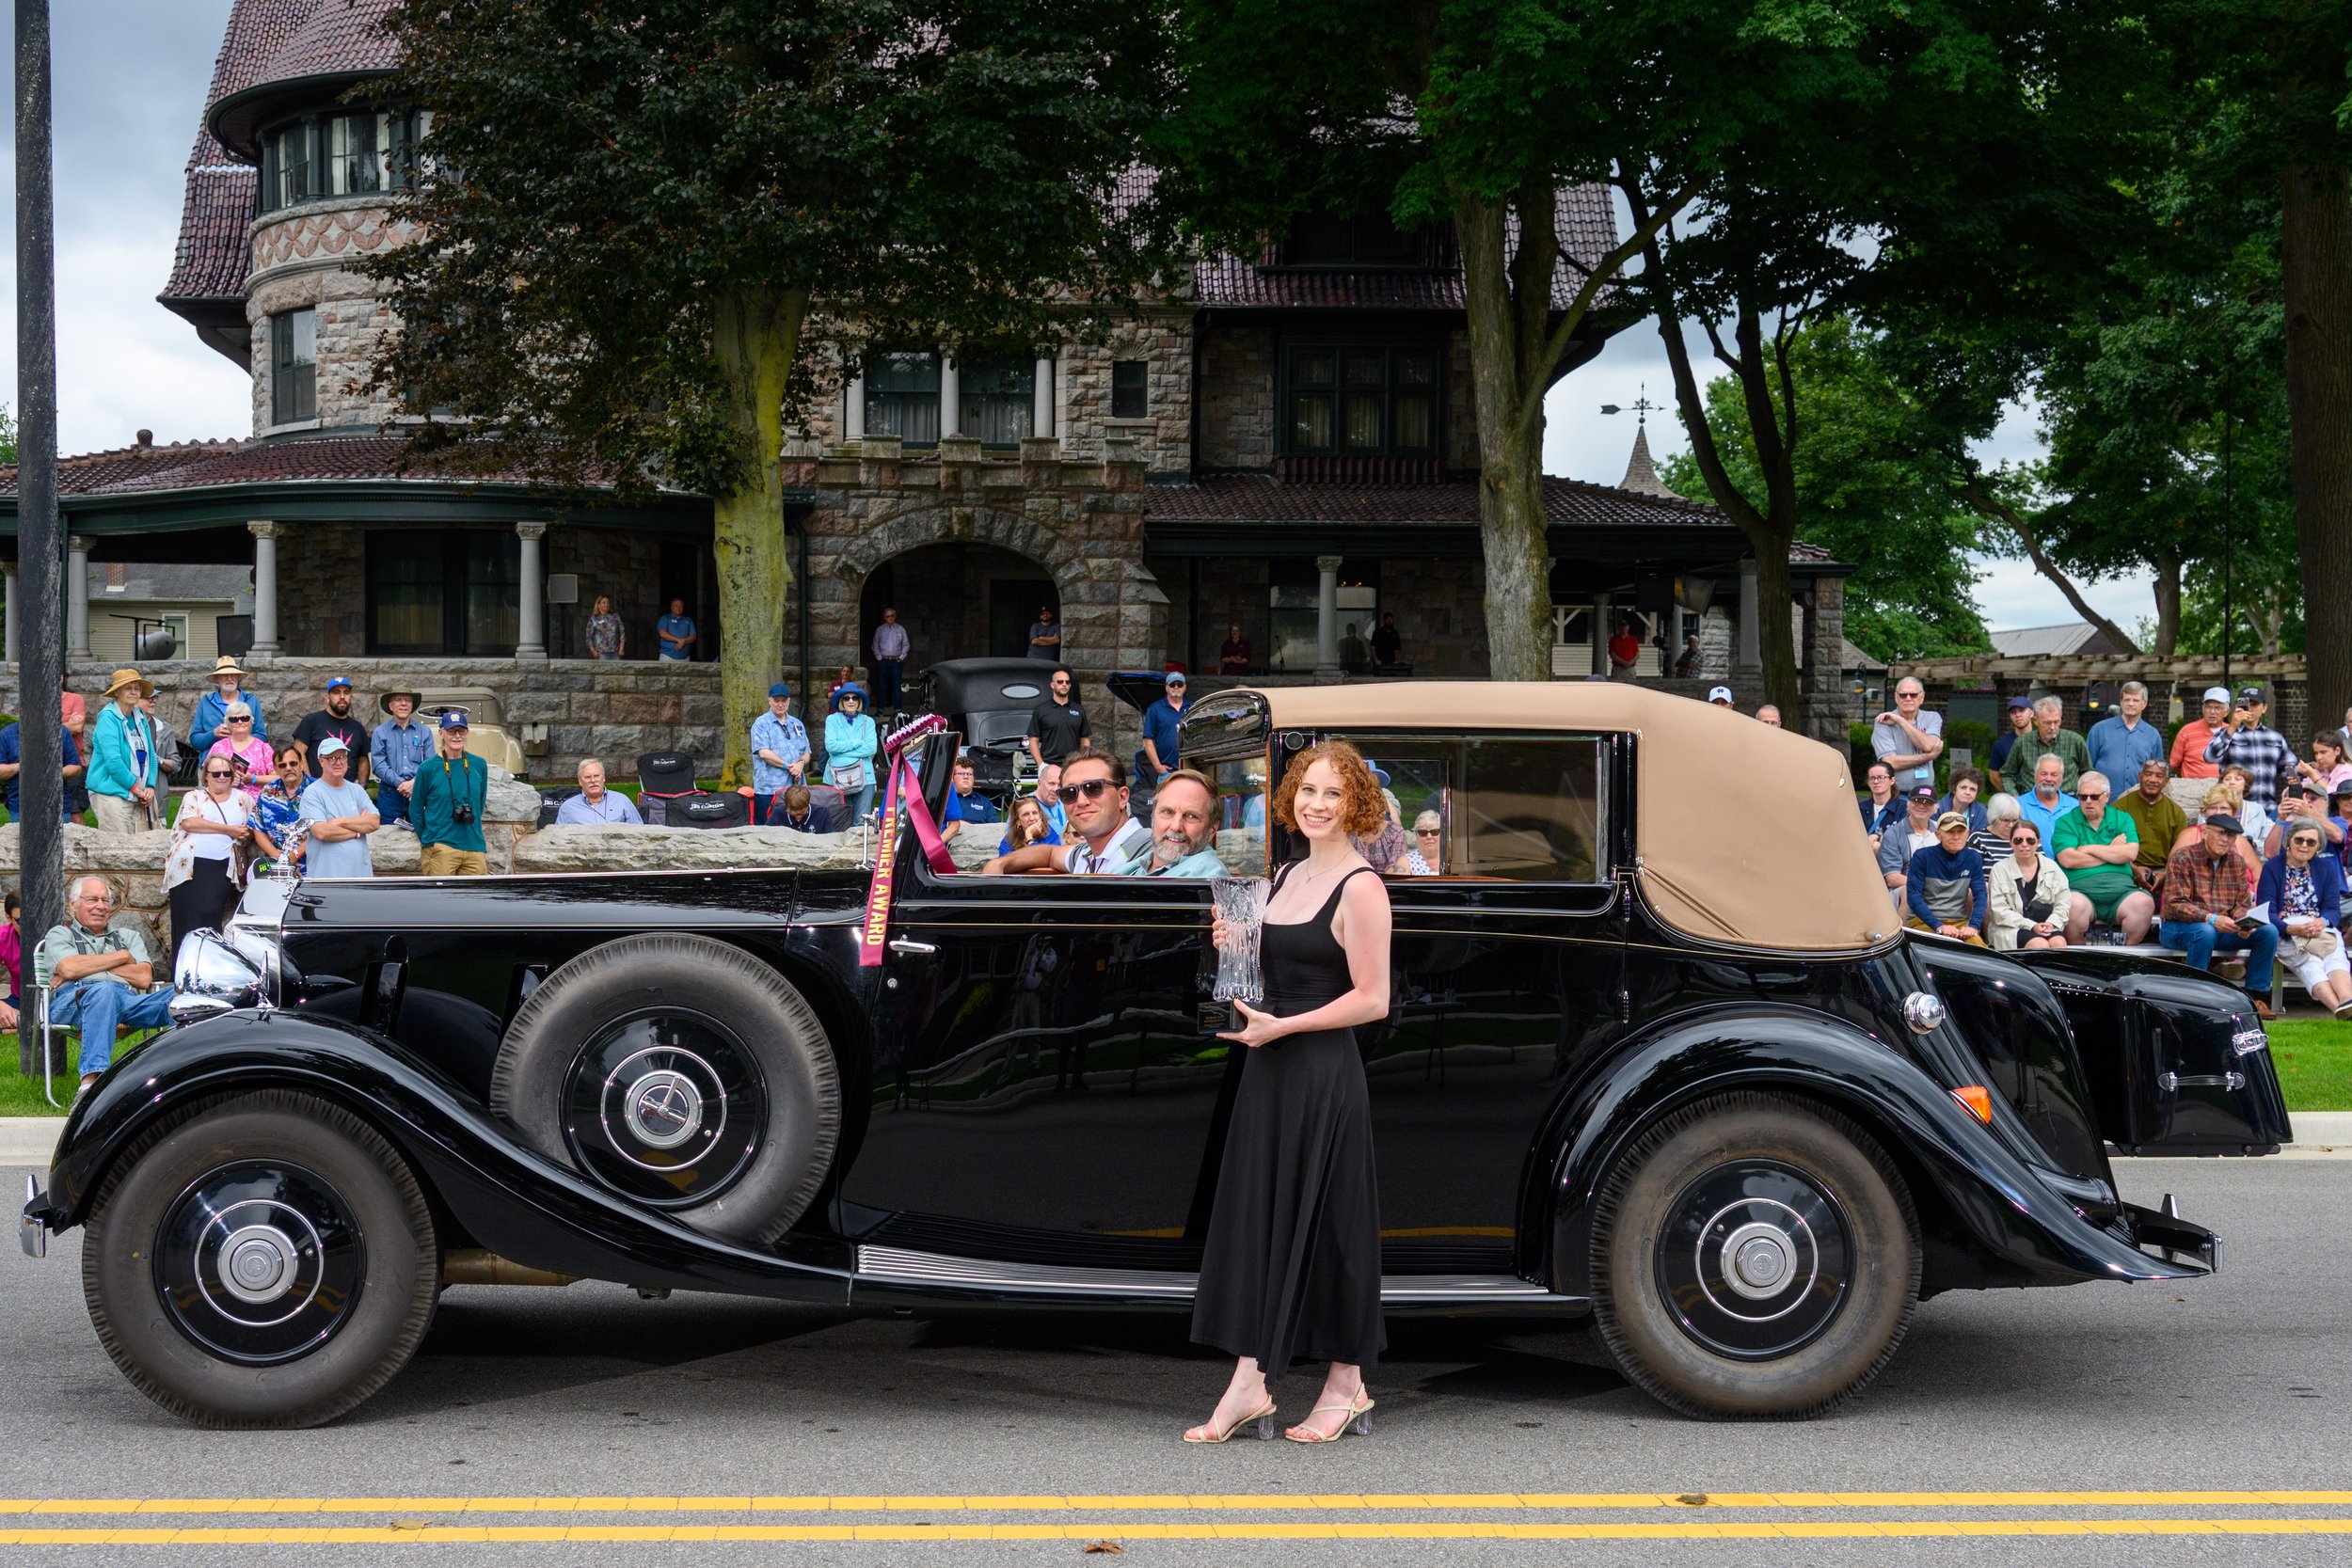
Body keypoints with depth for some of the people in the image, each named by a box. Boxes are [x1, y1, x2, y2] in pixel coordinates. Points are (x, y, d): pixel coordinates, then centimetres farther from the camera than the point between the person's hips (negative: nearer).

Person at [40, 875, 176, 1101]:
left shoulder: (128, 936, 34)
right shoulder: (59, 934, 26)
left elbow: (144, 978, 13)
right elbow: (68, 968, 1)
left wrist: (88, 966, 6)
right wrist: (121, 957, 10)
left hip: (128, 1000, 3)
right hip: (73, 1000, -3)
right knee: (104, 992, -42)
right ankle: (92, 1081, -57)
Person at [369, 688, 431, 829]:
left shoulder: (424, 732, 11)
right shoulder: (380, 732, 6)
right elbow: (378, 765, -3)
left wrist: (414, 783, -13)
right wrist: (400, 783, -13)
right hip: (390, 794, -1)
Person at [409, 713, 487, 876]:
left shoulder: (479, 766, 7)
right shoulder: (429, 768, -4)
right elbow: (415, 809, 4)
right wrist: (429, 841, 4)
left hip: (474, 847, 4)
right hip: (440, 849, -4)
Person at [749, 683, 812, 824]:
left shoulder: (797, 724, 19)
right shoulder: (761, 724, 1)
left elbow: (806, 753, 16)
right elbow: (763, 752, -11)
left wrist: (801, 763, -7)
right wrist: (788, 766, -14)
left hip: (796, 787, 5)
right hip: (769, 790, -5)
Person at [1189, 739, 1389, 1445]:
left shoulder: (1360, 888, -11)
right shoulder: (1286, 876, 13)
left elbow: (1372, 1000, -14)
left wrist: (1282, 1026, -17)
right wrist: (1235, 947, 5)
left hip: (1325, 1073, -8)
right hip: (1269, 1069, 8)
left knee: (1327, 1221, 1)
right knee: (1254, 1214, 5)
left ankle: (1346, 1387, 14)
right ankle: (1249, 1382, 9)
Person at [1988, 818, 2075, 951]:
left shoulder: (2051, 867, 14)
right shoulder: (1999, 870, 4)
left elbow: (2063, 903, 8)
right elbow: (2000, 911, -5)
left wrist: (2052, 923, -12)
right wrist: (2031, 926, -16)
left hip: (2047, 925, 3)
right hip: (2012, 929, -3)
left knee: (2059, 943, -29)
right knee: (2040, 944, -31)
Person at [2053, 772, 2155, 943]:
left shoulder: (2122, 819, 18)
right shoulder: (2066, 823, 11)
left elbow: (2130, 854, 0)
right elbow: (2068, 860, -6)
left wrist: (2090, 849, 1)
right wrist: (2112, 851, 3)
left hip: (2120, 886, 2)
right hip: (2080, 887, -2)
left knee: (2144, 903, -29)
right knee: (2076, 906, -37)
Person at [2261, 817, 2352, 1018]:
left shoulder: (2326, 867, 19)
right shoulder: (2272, 868, 8)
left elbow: (2333, 909, 8)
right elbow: (2266, 912, -3)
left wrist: (2322, 922, -18)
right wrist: (2291, 928, -23)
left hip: (2322, 930, 3)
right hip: (2285, 932, -3)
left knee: (2336, 957, -33)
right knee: (2309, 964, -34)